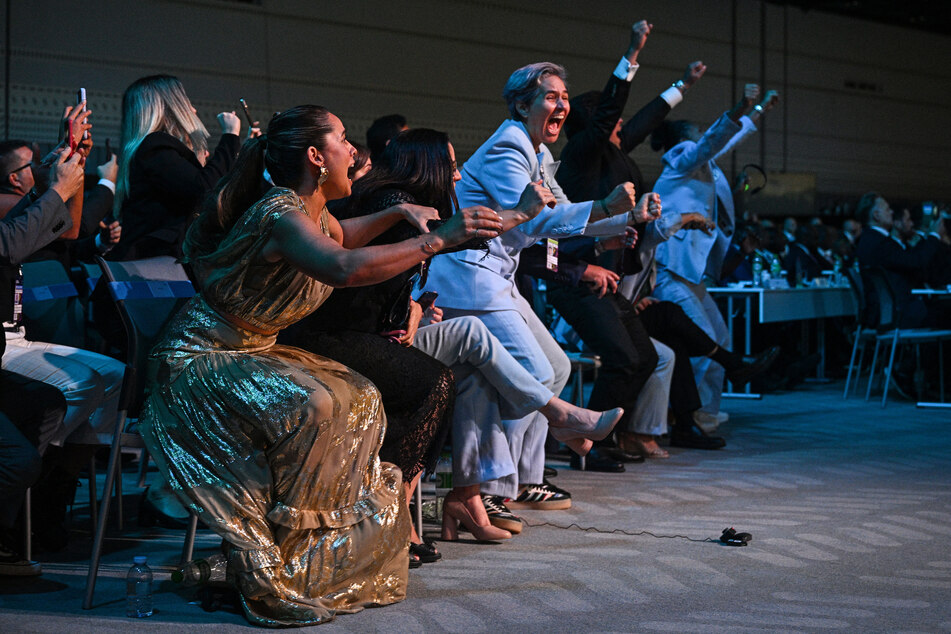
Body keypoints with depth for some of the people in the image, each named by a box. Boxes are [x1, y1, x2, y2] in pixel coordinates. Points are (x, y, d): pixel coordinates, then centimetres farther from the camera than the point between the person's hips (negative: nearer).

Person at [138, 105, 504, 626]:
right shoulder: (280, 213, -25)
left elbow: (337, 237, 33)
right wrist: (438, 239, -42)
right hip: (196, 362, -10)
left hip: (248, 352, 10)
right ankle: (264, 572, -21)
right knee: (309, 406, -31)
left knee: (359, 399, 2)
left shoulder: (311, 210, 5)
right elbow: (344, 267, -45)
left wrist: (397, 213, 15)